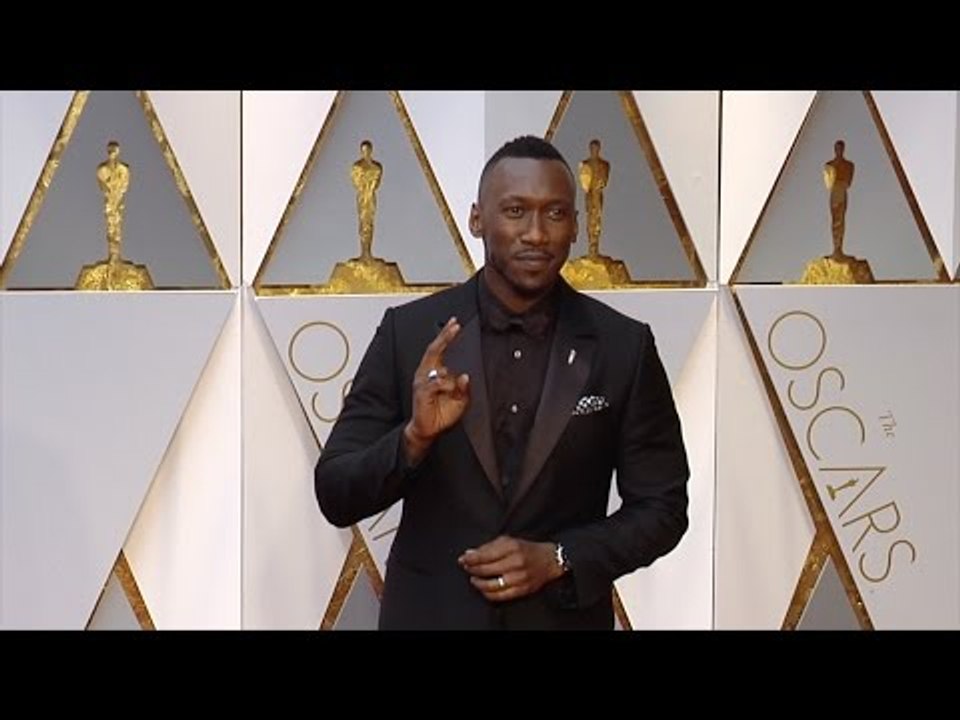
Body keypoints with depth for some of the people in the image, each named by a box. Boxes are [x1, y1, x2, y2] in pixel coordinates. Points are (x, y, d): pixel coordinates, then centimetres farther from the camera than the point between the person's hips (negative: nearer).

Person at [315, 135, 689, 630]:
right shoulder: (409, 331, -7)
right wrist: (414, 436, -25)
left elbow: (662, 506, -1)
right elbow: (336, 497, -7)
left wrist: (557, 558, -15)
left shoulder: (624, 345, -7)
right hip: (428, 615, 0)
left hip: (563, 616, 0)